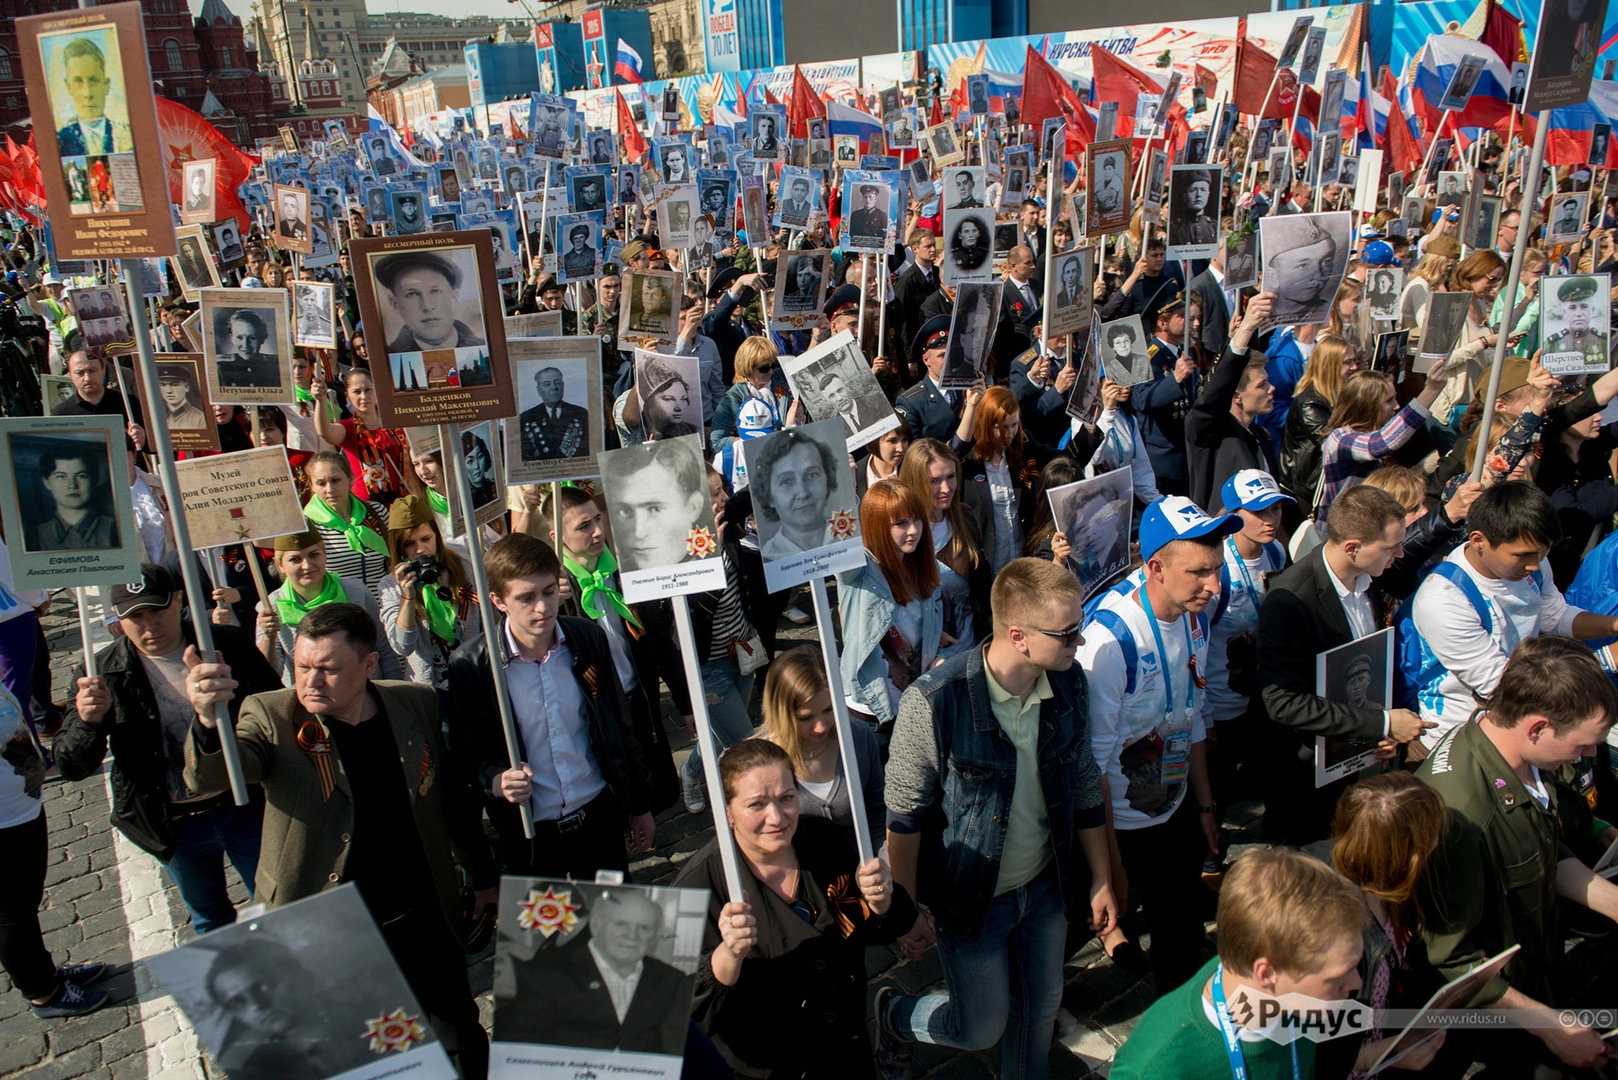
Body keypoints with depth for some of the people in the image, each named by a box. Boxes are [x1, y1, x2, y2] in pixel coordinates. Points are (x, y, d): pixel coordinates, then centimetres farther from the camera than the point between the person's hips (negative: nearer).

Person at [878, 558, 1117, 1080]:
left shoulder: (1068, 684, -11)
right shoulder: (935, 703, -29)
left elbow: (1085, 787, 3)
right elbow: (905, 816, -18)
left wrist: (1101, 879, 9)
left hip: (1047, 887, 5)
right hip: (970, 897, -5)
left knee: (1040, 1009, 21)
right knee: (981, 1029, 12)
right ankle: (893, 1013, 41)